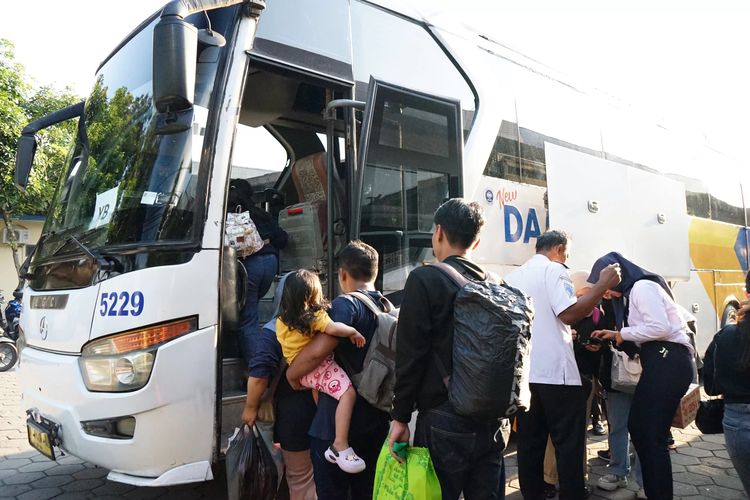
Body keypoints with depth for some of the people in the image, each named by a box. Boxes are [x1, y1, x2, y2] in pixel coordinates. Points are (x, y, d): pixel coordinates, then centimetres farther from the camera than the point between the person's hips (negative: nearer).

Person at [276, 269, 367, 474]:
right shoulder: (316, 316, -13)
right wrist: (354, 332, -17)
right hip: (317, 366, -8)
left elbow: (280, 342, 21)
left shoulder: (281, 321, 7)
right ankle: (340, 445, -30)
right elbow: (333, 328, -31)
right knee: (348, 392, -22)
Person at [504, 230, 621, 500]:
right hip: (555, 371, -7)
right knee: (568, 441, 4)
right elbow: (569, 314, -17)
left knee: (530, 442, 11)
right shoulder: (553, 269, -6)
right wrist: (603, 285, -8)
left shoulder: (513, 277, 16)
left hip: (522, 372, 7)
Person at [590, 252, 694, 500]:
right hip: (658, 361, 10)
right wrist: (614, 335, 6)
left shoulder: (642, 286, -10)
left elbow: (660, 327, -22)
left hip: (669, 361, -10)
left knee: (653, 435, -7)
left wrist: (623, 334, -10)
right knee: (637, 427, 13)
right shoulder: (632, 292, 20)